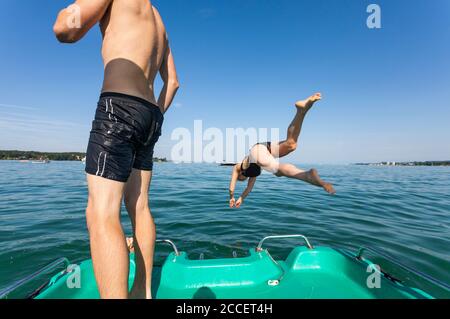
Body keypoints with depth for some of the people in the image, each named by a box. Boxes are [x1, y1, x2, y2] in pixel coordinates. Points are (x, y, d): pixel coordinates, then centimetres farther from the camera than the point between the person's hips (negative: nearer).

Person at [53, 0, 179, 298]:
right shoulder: (158, 24, 31)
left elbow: (65, 30, 0)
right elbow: (173, 82, 27)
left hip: (120, 106, -8)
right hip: (150, 115, 8)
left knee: (101, 214, -10)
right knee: (139, 207, 10)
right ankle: (143, 291, 21)